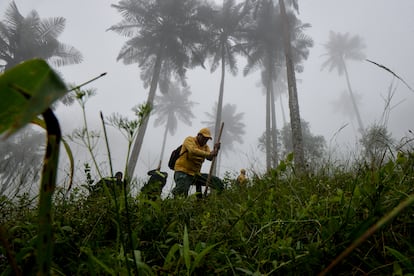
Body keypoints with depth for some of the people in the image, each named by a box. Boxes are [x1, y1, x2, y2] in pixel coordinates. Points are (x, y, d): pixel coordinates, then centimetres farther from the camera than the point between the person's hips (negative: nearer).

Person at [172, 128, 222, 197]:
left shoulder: (205, 146, 14)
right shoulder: (189, 140, -2)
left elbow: (210, 158, -3)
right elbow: (193, 151, -23)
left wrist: (215, 150, -22)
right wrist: (208, 154, -33)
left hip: (195, 174, 7)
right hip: (183, 172, -6)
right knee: (181, 194, -21)